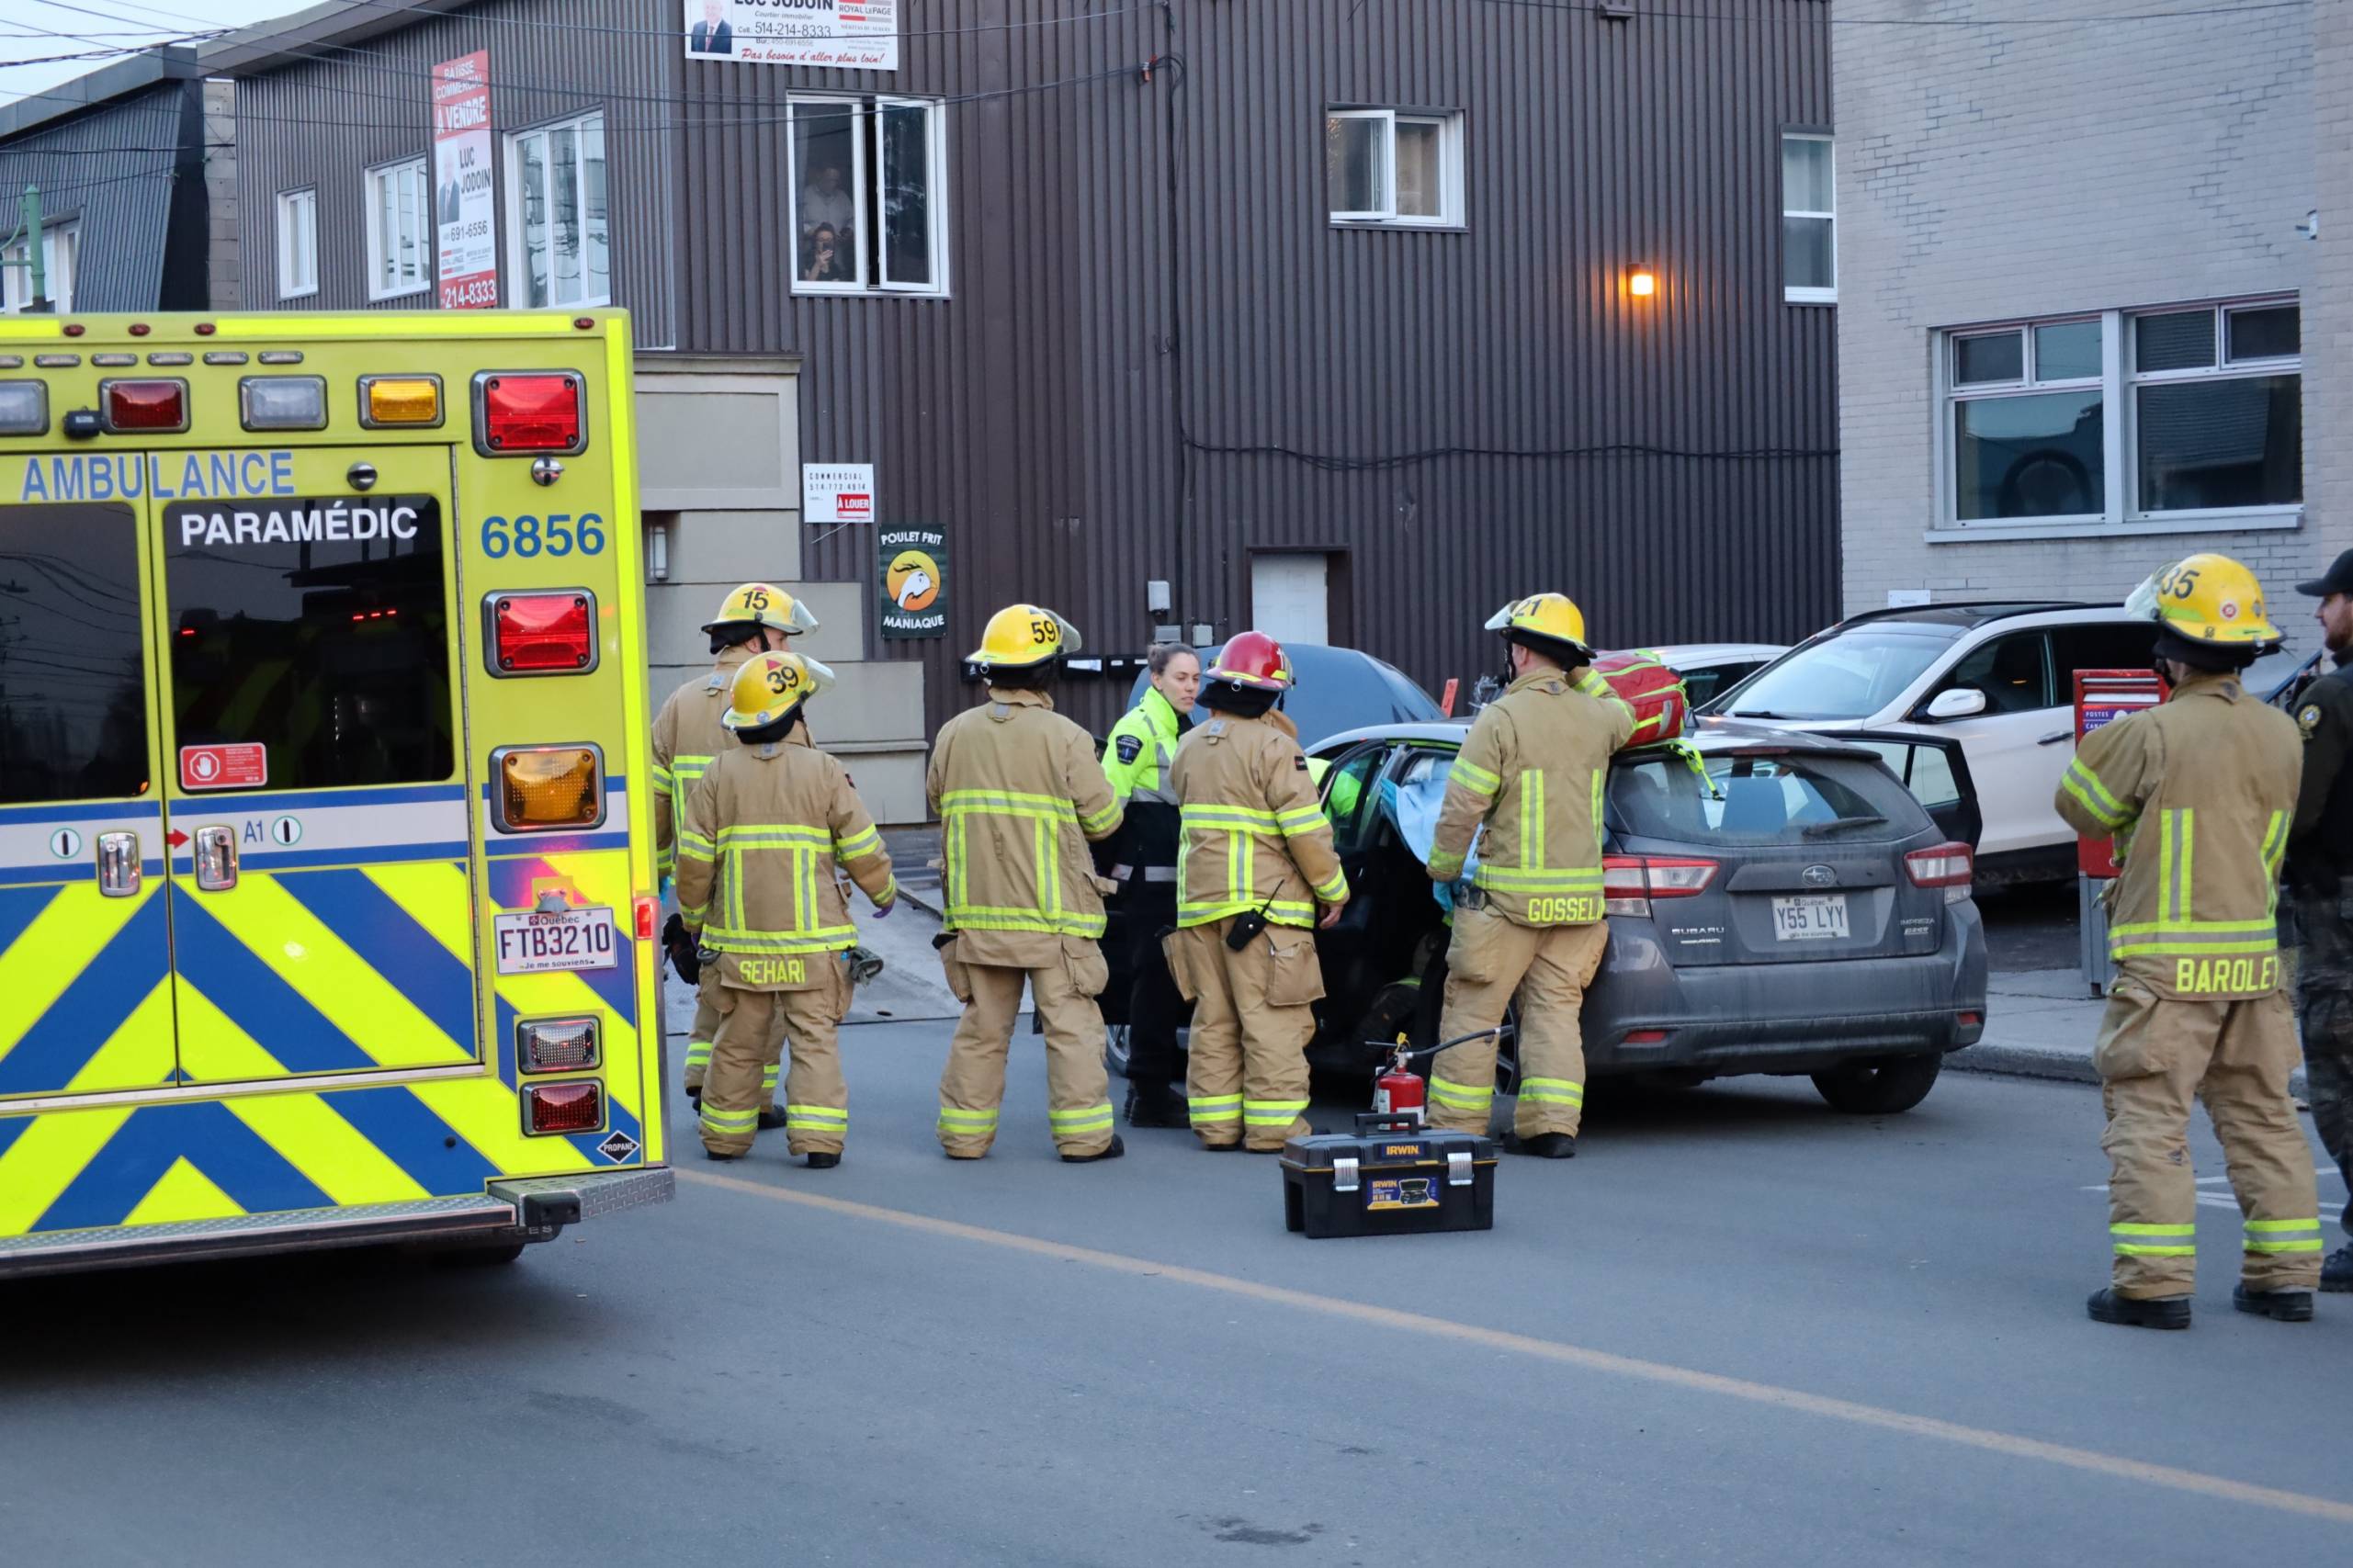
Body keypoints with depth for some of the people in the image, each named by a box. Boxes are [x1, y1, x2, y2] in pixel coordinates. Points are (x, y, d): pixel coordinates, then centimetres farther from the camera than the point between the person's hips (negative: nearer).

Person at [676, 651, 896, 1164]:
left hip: (740, 939, 2)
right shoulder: (822, 771, -4)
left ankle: (725, 1136, 22)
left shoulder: (719, 775, 1)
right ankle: (818, 1138, -5)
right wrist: (883, 892, 17)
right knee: (815, 1040, 2)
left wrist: (693, 916, 15)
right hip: (812, 937, -2)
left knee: (739, 1041, 13)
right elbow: (862, 848, -2)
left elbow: (694, 858, 0)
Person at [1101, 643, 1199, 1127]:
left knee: (1169, 982, 12)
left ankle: (1153, 1084, 20)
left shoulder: (1185, 730, 16)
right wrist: (1110, 864, -22)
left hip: (1178, 876, 9)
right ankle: (1149, 1096, -3)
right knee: (1154, 980, -7)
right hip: (1147, 877, -9)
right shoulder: (1138, 729, -11)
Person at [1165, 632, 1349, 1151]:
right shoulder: (1273, 746, -10)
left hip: (1200, 902, 7)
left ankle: (1215, 1122, 13)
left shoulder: (1190, 747, 12)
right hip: (1263, 904, -7)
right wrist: (1334, 890, -4)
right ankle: (1274, 1125, -5)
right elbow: (1307, 830, -14)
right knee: (1273, 1020, -4)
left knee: (1214, 1018, 12)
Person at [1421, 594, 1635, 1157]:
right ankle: (1553, 1126, 4)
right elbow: (1624, 715, 33)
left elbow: (1462, 807, -13)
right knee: (1557, 1009, 10)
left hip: (1508, 896, -5)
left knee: (1472, 1010, 4)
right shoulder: (1598, 717, 6)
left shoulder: (1500, 719, -12)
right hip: (1579, 896, 5)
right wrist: (1581, 673, 31)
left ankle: (1457, 1125, 8)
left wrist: (1442, 868, 1)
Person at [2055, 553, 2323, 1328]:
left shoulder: (2152, 735, -15)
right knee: (2260, 1113, 13)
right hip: (2254, 953, 6)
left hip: (2168, 961, -6)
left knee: (2149, 1116, -2)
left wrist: (2101, 740, 17)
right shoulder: (2280, 733, 6)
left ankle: (2154, 1283, -5)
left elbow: (2083, 809, -2)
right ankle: (2285, 1275, 16)